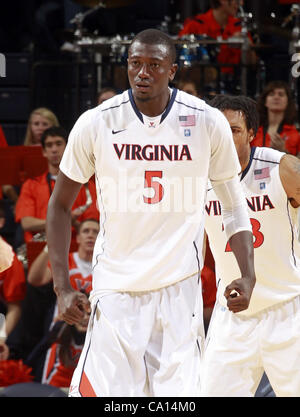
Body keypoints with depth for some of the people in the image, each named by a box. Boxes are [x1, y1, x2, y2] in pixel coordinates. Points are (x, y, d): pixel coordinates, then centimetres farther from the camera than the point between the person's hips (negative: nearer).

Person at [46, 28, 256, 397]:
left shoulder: (208, 123, -4)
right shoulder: (95, 124, -5)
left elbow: (233, 202, 9)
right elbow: (60, 205, 6)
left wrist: (247, 275, -3)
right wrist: (62, 288, -2)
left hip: (179, 289, 1)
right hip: (115, 290, 0)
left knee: (179, 394, -4)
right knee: (100, 391, -10)